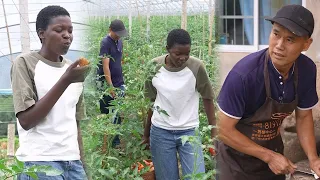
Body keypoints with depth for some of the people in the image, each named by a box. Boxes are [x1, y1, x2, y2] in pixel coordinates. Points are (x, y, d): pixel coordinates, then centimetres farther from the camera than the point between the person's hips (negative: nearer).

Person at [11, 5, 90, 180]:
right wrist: (65, 81, -16)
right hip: (39, 162, -5)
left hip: (73, 161, 5)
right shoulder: (24, 63, -4)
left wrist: (81, 163, 10)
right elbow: (26, 120, -12)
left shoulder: (73, 69, 13)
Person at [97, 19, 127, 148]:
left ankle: (116, 141, 14)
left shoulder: (119, 42, 10)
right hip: (106, 84, -7)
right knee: (105, 114, 4)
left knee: (119, 114, 7)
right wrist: (111, 86, -21)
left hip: (119, 83, 7)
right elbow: (105, 66, -18)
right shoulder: (106, 43, -13)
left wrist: (121, 82, 14)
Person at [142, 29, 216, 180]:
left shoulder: (196, 67, -11)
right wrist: (146, 133, 13)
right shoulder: (154, 66, -5)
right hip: (160, 132, 1)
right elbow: (151, 102, 6)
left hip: (189, 131, -1)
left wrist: (214, 131, -2)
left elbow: (208, 99, 0)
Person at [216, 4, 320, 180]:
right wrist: (269, 157, -20)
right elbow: (225, 131, -22)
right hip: (238, 159, -5)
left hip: (273, 151, 5)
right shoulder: (244, 74, -30)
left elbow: (304, 116, 1)